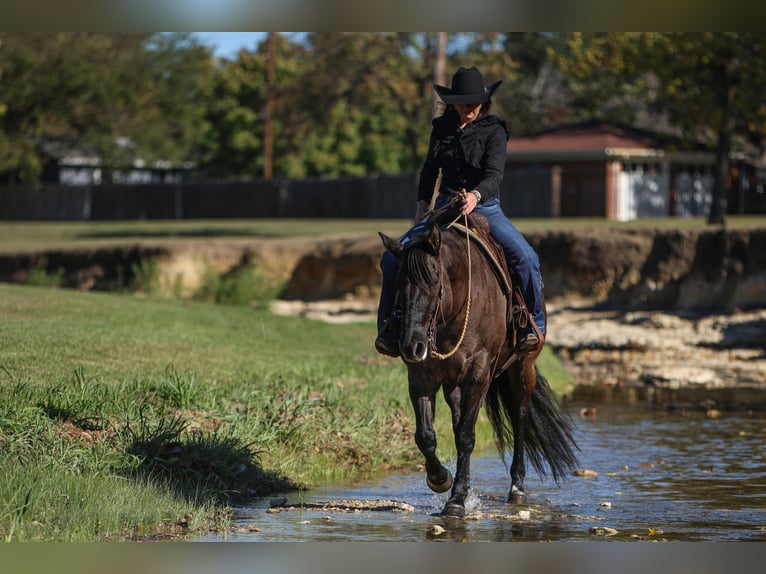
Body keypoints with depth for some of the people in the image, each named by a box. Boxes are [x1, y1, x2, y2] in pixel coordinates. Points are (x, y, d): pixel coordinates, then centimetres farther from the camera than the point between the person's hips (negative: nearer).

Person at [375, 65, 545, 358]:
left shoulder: (493, 130, -5)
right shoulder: (442, 127, 7)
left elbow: (494, 174, -18)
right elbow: (429, 170, 21)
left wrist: (476, 195, -38)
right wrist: (422, 205, 10)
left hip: (485, 208, -3)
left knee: (525, 258, -27)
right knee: (392, 258, -13)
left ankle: (533, 323, -9)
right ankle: (389, 328, 0)